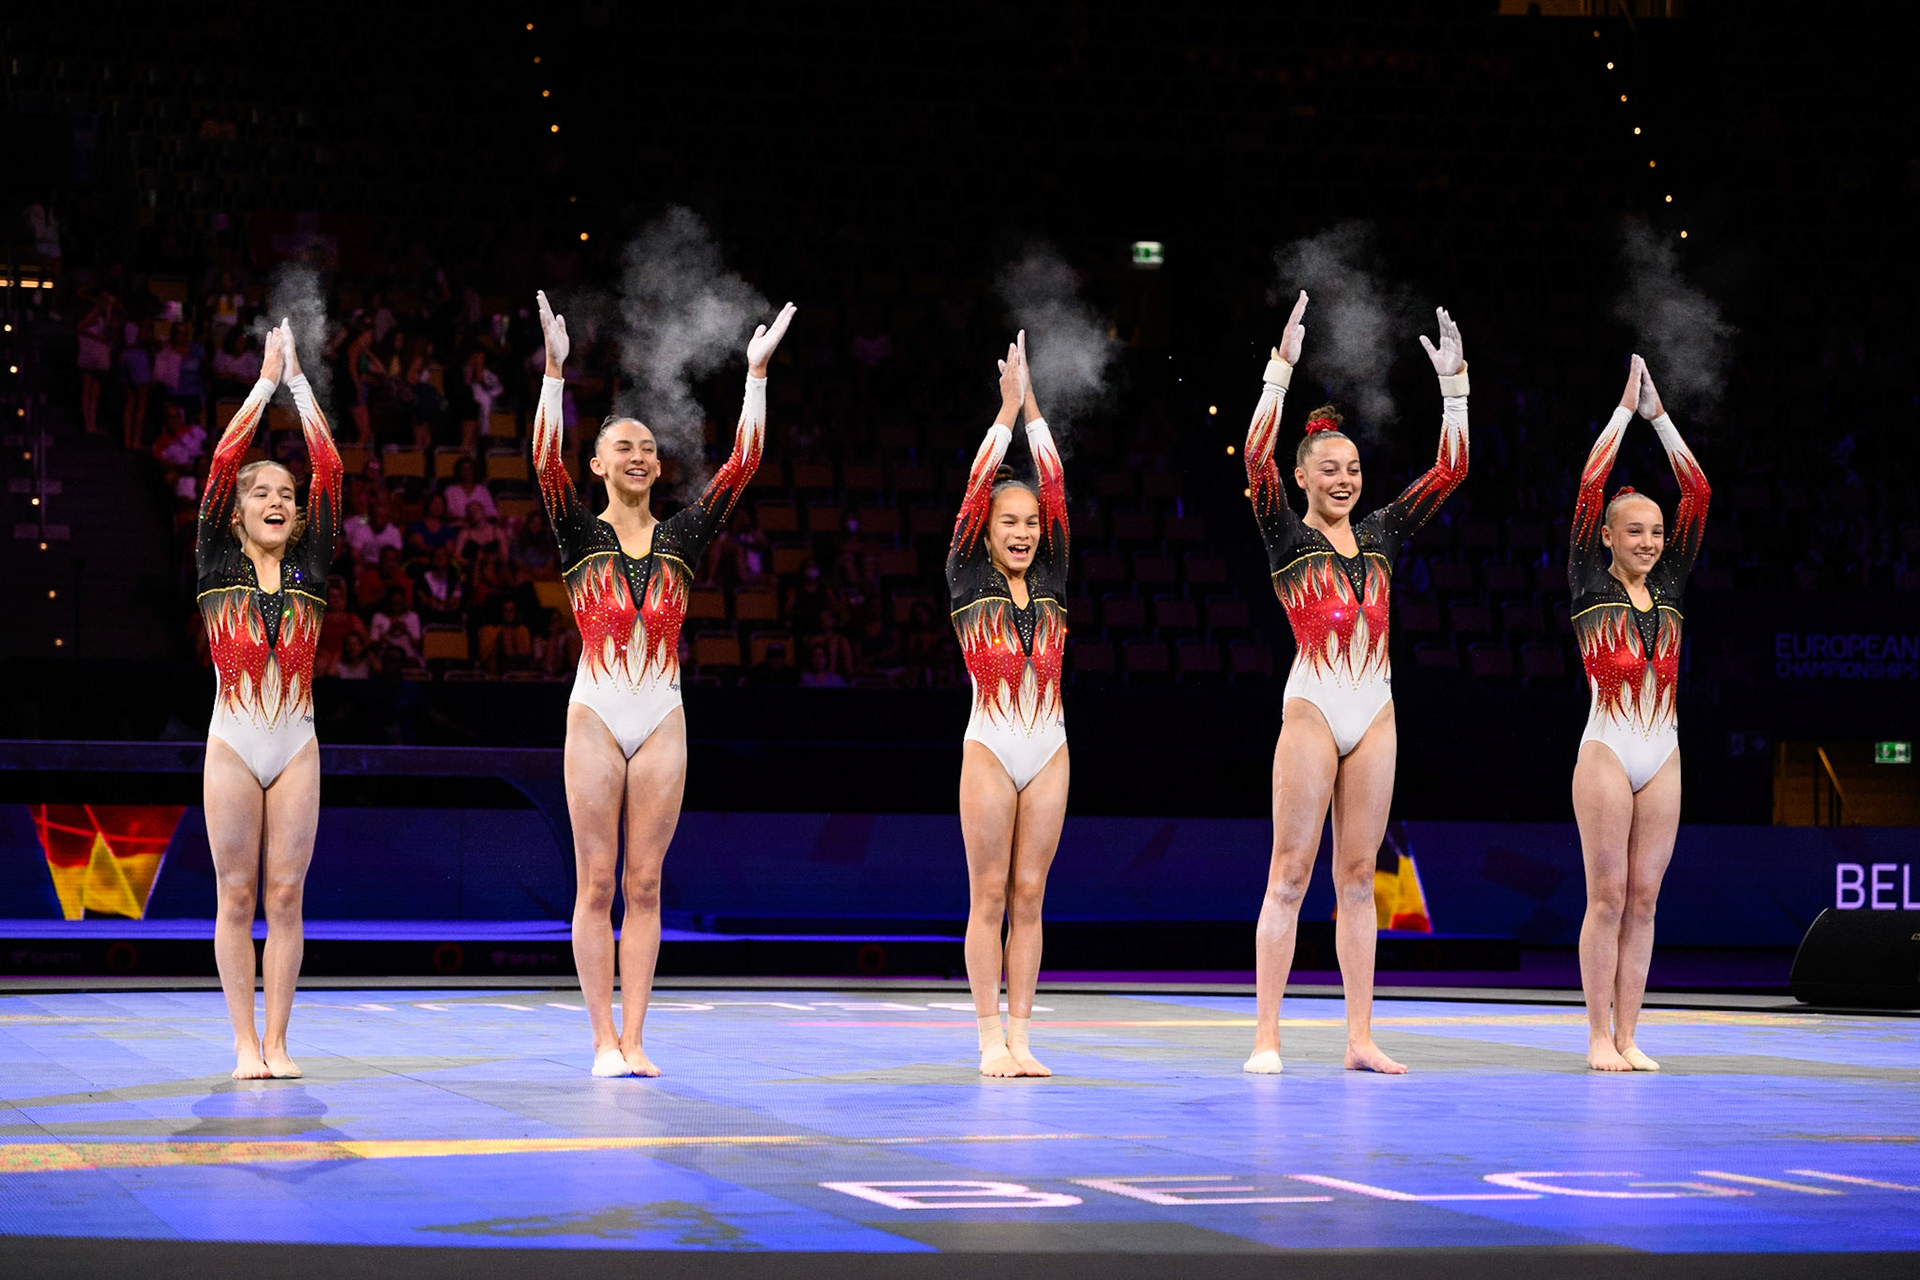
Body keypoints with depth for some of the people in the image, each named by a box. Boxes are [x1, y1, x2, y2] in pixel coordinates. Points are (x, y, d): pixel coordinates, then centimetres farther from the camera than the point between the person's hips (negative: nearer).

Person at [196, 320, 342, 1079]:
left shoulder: (309, 569, 8)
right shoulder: (218, 566, 4)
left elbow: (329, 468, 2)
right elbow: (224, 459, -3)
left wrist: (299, 379, 4)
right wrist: (269, 379, 0)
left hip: (296, 744, 2)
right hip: (233, 740, -1)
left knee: (286, 894, 1)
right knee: (237, 894, 0)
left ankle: (277, 1044, 4)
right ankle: (245, 1043, 3)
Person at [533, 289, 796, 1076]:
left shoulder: (682, 537, 8)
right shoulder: (581, 536, 3)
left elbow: (740, 465, 1)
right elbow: (546, 460, -12)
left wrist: (757, 375, -4)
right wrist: (555, 371, -21)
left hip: (662, 721, 2)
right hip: (596, 715, -2)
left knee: (645, 884, 3)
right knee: (596, 885, -1)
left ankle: (634, 1040, 6)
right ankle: (604, 1040, 3)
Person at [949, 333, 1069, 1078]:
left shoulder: (1051, 584, 10)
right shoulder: (968, 582, 2)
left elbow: (1055, 487, 5)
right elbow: (978, 486, -5)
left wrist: (1033, 405, 3)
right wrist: (1008, 407, -6)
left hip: (1048, 751, 3)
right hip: (990, 748, -3)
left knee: (1028, 897, 4)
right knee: (989, 896, -1)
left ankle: (1020, 1038, 6)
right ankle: (991, 1040, 2)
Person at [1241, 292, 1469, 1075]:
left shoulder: (1382, 536, 14)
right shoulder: (1287, 536, 2)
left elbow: (1449, 469, 13)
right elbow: (1257, 456, -14)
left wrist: (1453, 383, 6)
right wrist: (1282, 368, -19)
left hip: (1375, 714, 5)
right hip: (1313, 709, -5)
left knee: (1357, 877, 7)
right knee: (1290, 874, -5)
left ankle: (1360, 1039, 9)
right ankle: (1266, 1037, -3)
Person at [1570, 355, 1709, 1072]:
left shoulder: (1668, 588, 12)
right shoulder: (1590, 587, 1)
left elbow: (1698, 494, 8)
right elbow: (1590, 486, -6)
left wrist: (1660, 416, 7)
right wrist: (1626, 409, -2)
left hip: (1662, 758, 4)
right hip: (1607, 752, -4)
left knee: (1643, 901, 4)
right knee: (1607, 898, -4)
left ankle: (1628, 1038, 7)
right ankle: (1599, 1037, 0)